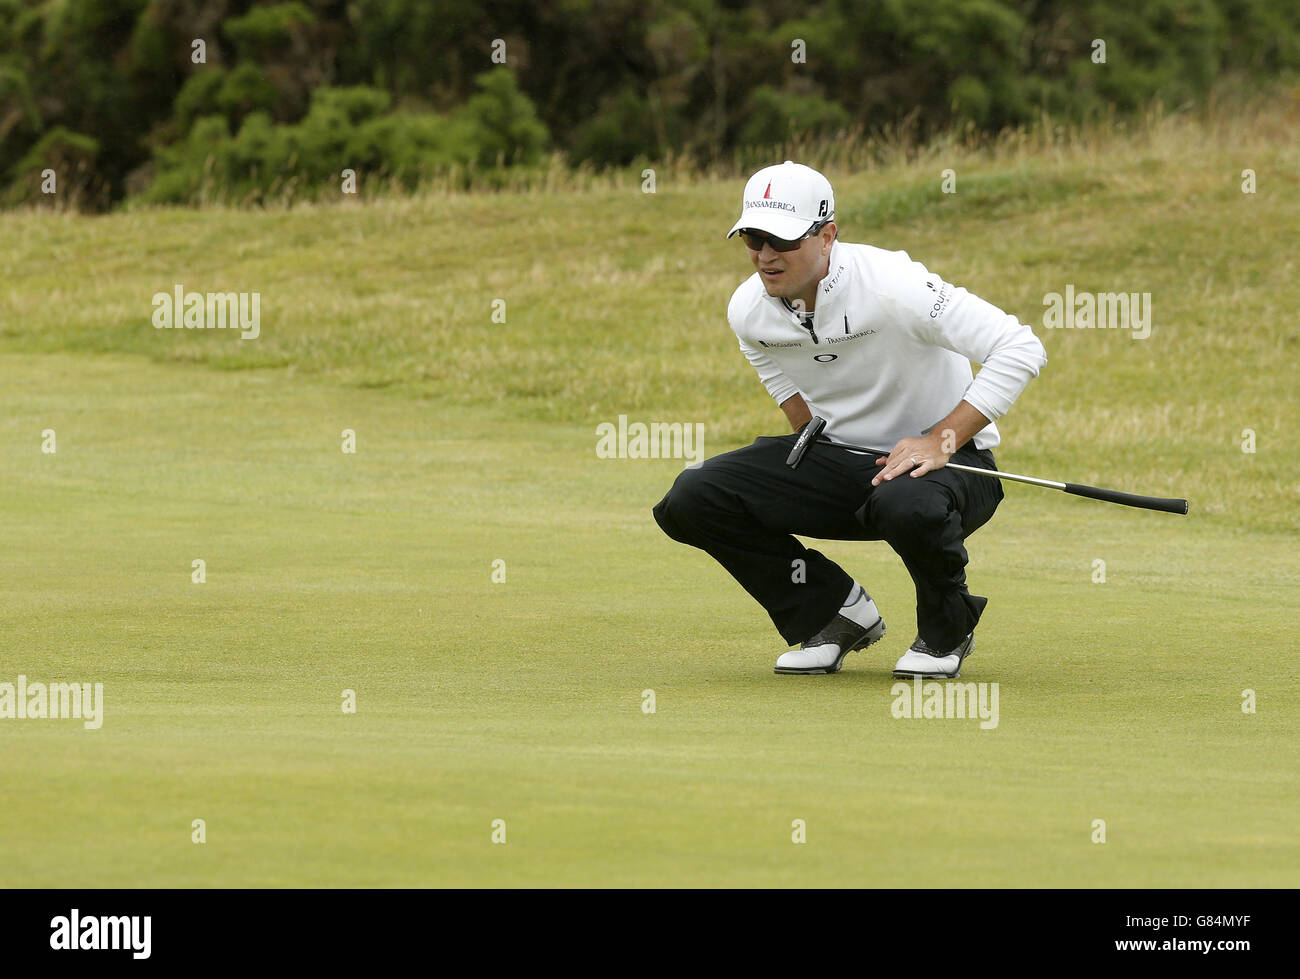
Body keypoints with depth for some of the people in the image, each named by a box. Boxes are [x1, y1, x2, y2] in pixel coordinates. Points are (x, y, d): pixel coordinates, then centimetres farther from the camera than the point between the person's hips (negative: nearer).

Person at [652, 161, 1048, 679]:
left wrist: (943, 441, -31)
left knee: (909, 506, -43)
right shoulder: (748, 310, -6)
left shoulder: (890, 285, -25)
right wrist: (814, 455, 13)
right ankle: (836, 611, 5)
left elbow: (1020, 348, -27)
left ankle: (946, 627, -6)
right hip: (836, 461, 6)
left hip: (949, 460, -6)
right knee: (691, 499, -14)